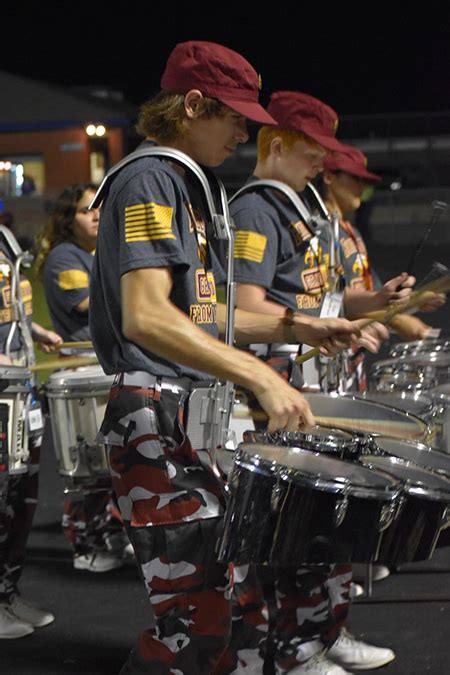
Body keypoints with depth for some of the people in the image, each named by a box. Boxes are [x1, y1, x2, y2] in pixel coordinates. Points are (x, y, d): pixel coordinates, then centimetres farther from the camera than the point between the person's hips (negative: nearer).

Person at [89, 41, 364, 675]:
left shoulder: (179, 185, 19)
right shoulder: (148, 180, -12)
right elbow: (146, 317, -26)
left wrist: (296, 327, 14)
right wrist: (260, 376, -29)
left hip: (197, 415, 11)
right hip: (157, 418, -11)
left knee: (213, 596, 16)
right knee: (195, 617, -9)